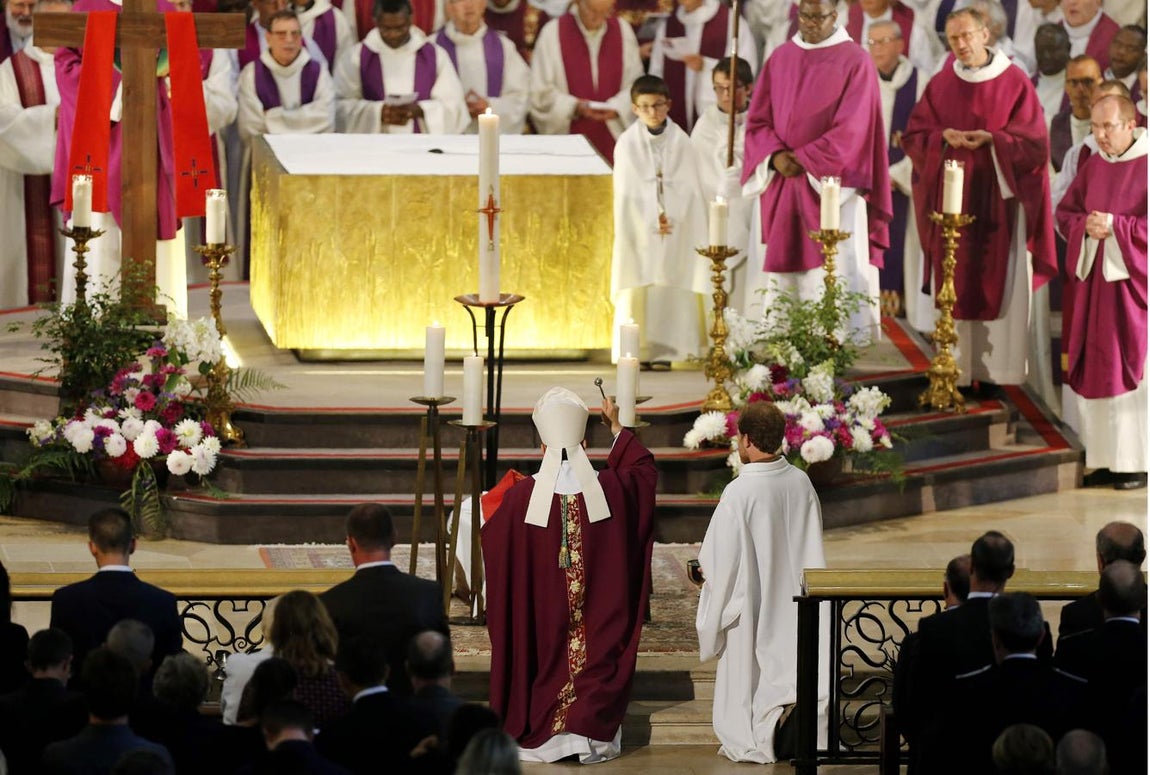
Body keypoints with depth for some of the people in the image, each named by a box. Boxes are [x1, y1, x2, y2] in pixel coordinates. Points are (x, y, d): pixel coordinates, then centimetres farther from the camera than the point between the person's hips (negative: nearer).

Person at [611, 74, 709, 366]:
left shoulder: (681, 142, 2)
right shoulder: (627, 144, 0)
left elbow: (689, 188, 1)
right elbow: (627, 193, -2)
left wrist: (671, 217, -10)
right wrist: (652, 221, -10)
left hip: (677, 229, 1)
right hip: (639, 230, -1)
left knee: (673, 286, -2)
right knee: (638, 290, -5)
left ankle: (667, 349, 0)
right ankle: (638, 350, -3)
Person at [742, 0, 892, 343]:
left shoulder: (855, 62, -4)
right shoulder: (780, 59, 11)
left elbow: (850, 130, -10)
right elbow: (758, 120, 9)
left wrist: (801, 159, -13)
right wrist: (776, 156, -10)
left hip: (831, 183, -5)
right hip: (782, 188, 5)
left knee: (836, 279, -10)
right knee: (782, 273, 2)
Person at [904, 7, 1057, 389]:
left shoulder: (1015, 82, -2)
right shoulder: (939, 86, 6)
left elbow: (1034, 141, -4)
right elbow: (914, 138, 7)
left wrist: (991, 139, -18)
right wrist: (943, 137, -13)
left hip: (1000, 200, -3)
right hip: (953, 197, 3)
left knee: (1004, 285, -4)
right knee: (957, 285, 2)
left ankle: (1006, 369, -1)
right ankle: (959, 368, 6)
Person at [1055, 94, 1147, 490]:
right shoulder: (1093, 167, 9)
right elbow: (1064, 213, 14)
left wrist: (1115, 226, -18)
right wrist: (1086, 225, -6)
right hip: (1093, 280, 6)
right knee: (1093, 367, 5)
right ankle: (1102, 453, 11)